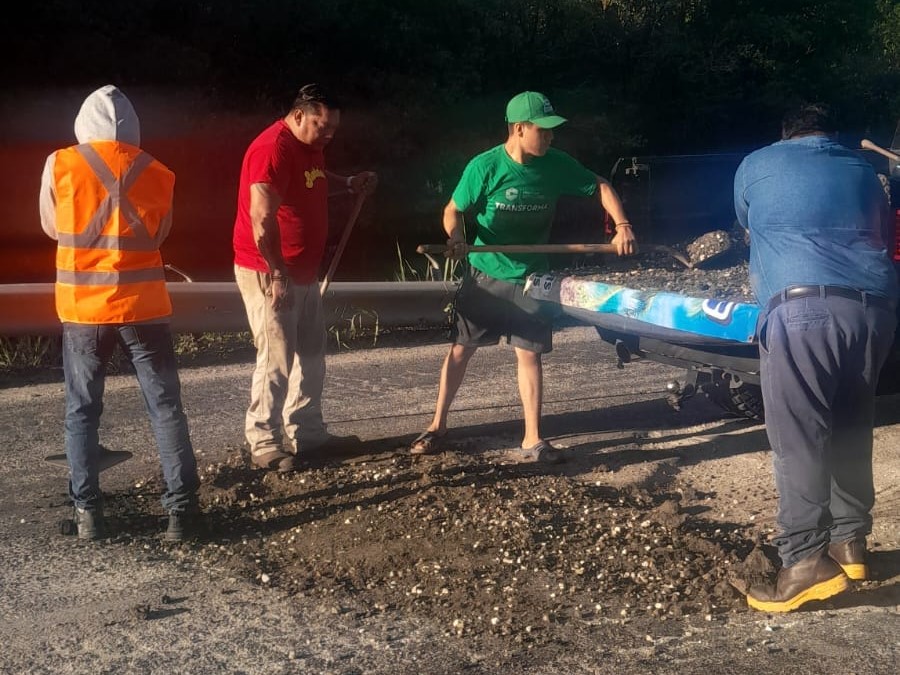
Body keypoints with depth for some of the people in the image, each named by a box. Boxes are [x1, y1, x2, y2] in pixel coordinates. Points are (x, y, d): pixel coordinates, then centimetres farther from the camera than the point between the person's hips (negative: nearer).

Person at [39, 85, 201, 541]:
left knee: (82, 411, 11)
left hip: (81, 307, 0)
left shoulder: (59, 166, -3)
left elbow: (51, 228, 10)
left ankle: (87, 511, 11)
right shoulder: (157, 174, 0)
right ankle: (181, 508, 4)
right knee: (165, 407, 6)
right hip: (141, 306, 0)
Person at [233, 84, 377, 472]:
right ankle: (263, 444, 2)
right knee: (277, 360, -7)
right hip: (268, 273, -10)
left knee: (311, 354, 15)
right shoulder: (273, 148, -20)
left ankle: (307, 433, 25)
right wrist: (278, 273, -26)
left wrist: (348, 184, 14)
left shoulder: (310, 146, 10)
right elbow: (262, 218, -26)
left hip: (303, 272, 10)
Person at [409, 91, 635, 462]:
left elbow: (600, 186, 2)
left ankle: (533, 440, 9)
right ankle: (437, 425, 21)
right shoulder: (485, 166, -16)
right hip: (485, 275, -1)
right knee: (460, 348, 7)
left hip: (530, 278, 1)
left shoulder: (556, 165, -9)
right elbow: (453, 210, -7)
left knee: (529, 353, 0)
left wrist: (622, 226, -13)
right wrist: (456, 236, -29)